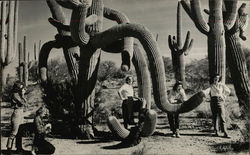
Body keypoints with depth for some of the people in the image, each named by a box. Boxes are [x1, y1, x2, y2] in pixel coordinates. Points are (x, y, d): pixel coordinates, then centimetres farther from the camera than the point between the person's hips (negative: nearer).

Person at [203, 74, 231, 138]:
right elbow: (207, 91, -8)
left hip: (220, 101, -2)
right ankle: (216, 131, 10)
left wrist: (223, 96, 8)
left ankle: (225, 132, -12)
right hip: (213, 101, 2)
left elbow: (228, 91, 18)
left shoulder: (222, 85, 8)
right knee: (214, 117, 3)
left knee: (222, 116, -10)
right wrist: (202, 92, -28)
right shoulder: (211, 86, 9)